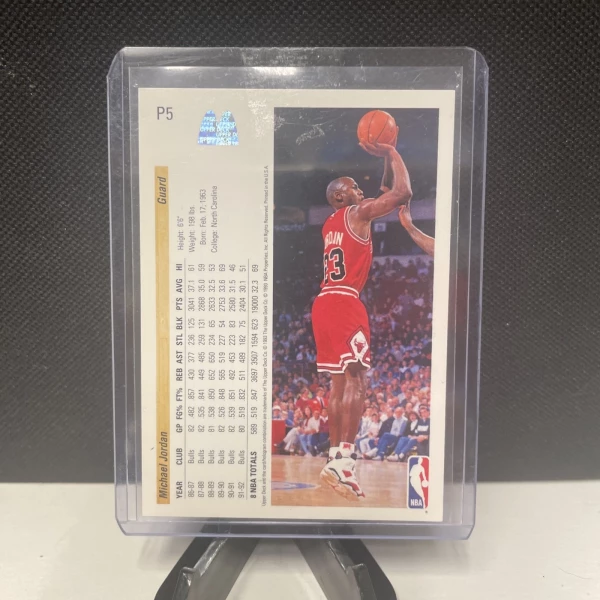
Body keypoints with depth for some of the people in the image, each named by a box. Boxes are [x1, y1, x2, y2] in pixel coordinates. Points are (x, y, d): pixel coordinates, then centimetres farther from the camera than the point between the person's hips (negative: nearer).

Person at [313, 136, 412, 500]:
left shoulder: (330, 224, 25)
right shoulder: (356, 213, 0)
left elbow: (389, 195, 35)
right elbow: (404, 192, -6)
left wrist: (387, 161, 29)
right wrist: (391, 153, 6)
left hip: (325, 304, 9)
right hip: (344, 303, -9)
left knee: (340, 382, 11)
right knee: (356, 382, -11)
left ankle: (336, 456, 16)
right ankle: (343, 461, -16)